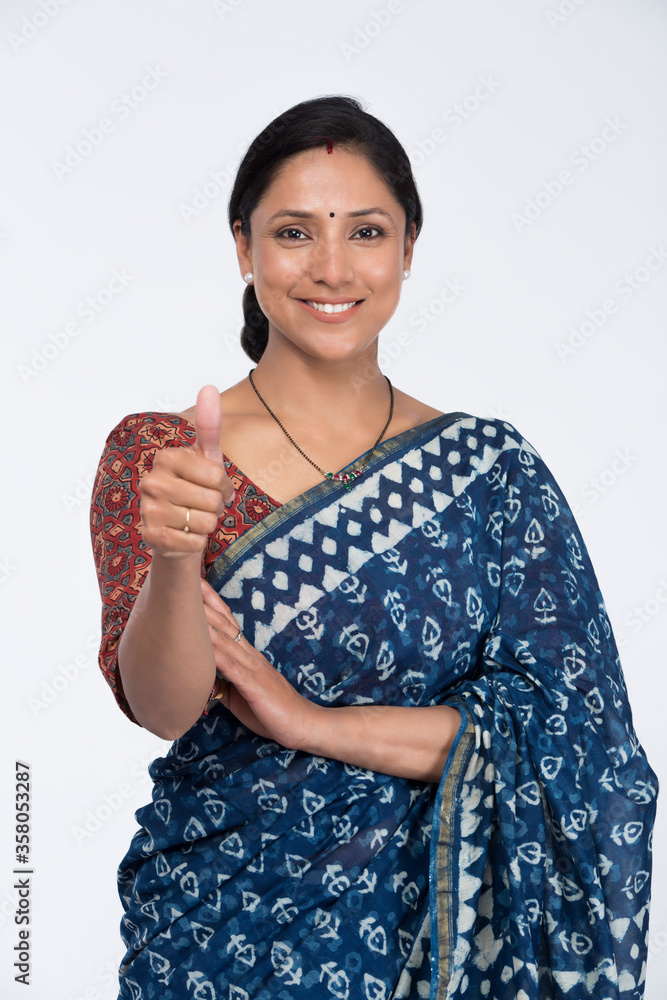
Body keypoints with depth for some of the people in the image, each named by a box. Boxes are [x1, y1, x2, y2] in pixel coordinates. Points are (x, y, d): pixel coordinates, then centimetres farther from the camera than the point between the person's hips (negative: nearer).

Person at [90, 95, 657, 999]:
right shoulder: (158, 453, -6)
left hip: (439, 925, 2)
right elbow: (163, 707, -17)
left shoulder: (494, 470, -4)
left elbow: (570, 724, -9)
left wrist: (311, 722, -16)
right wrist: (174, 559, -38)